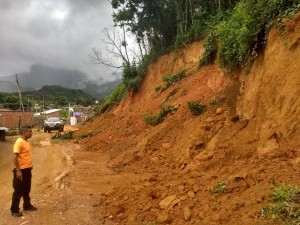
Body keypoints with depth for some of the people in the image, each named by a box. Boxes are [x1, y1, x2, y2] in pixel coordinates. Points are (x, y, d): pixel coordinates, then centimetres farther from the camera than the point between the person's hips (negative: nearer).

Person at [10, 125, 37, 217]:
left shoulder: (26, 141, 9)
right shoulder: (19, 142, -19)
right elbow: (15, 157, -23)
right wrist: (18, 170, -24)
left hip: (27, 170, 9)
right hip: (21, 170, -9)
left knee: (27, 190, 20)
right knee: (18, 191, 2)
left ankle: (27, 206, 34)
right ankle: (14, 210, 14)